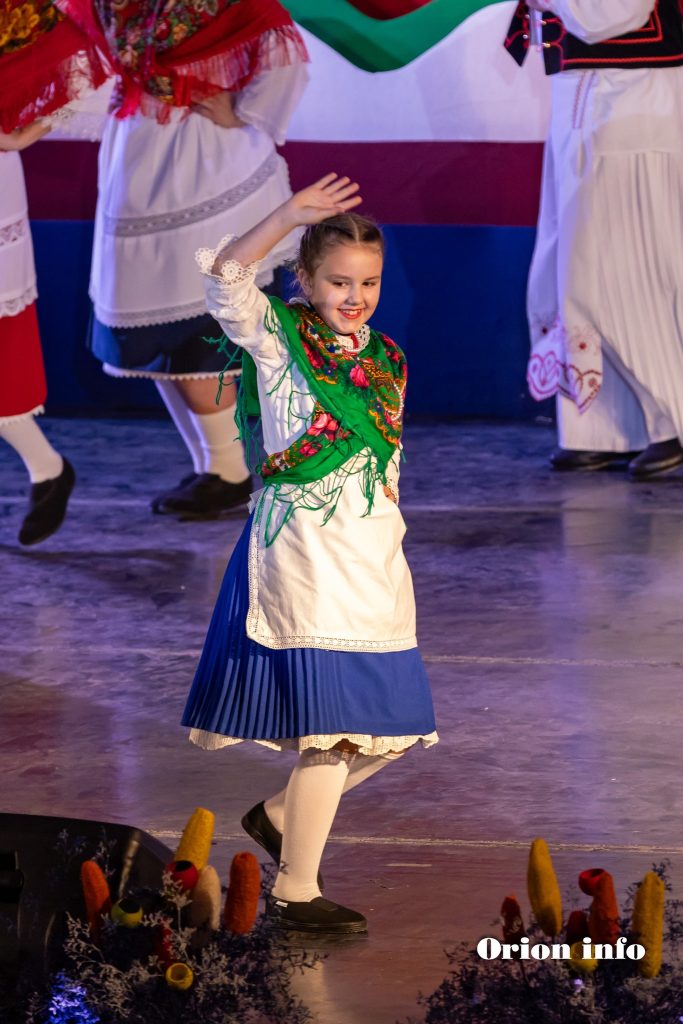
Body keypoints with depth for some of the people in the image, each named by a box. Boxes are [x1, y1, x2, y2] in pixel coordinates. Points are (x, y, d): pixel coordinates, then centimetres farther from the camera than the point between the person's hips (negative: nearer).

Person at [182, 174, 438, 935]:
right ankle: (295, 893, 0)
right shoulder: (279, 337, -5)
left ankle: (281, 815, 30)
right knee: (331, 728, -10)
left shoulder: (385, 360, 12)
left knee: (393, 726, 10)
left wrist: (386, 544, 15)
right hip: (304, 551, -7)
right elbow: (226, 279, -23)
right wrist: (287, 216, -32)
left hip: (373, 555, 7)